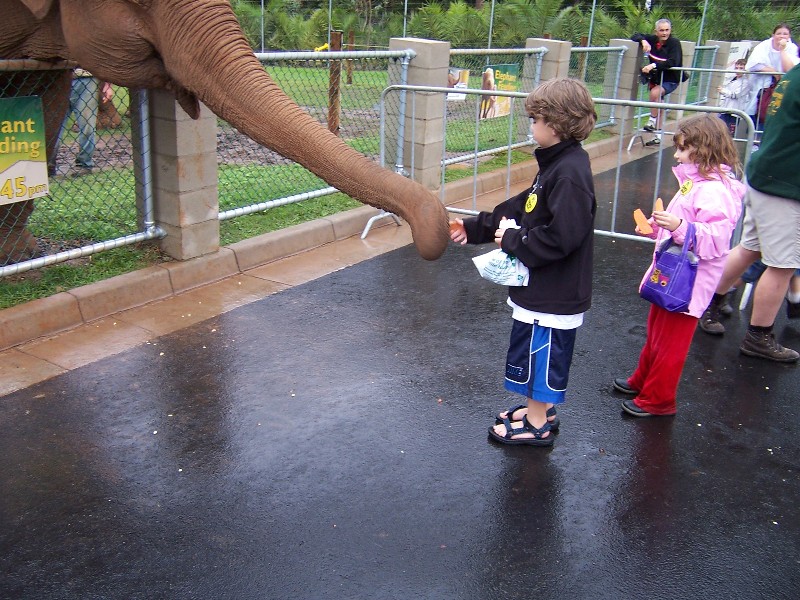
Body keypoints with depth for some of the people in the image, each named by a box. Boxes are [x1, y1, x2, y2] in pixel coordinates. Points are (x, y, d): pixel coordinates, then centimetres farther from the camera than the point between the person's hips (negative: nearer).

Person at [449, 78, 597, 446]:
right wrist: (472, 229, 11)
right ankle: (540, 410, 39)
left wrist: (514, 242, -19)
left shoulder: (570, 174, -25)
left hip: (553, 294, -10)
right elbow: (521, 207, 13)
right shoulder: (557, 163, 7)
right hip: (543, 288, 10)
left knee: (542, 354, 6)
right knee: (540, 353, 22)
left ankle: (537, 425, 23)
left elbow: (562, 236, -31)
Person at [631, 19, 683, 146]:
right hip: (655, 78, 6)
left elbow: (673, 62, -29)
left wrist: (653, 65, -39)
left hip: (670, 80, -6)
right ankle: (658, 136, 20)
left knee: (655, 93, -31)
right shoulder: (652, 40, -3)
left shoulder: (674, 43, -16)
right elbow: (635, 36, 2)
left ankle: (652, 121, -16)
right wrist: (643, 41, -21)